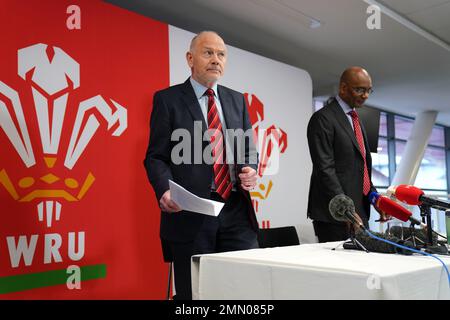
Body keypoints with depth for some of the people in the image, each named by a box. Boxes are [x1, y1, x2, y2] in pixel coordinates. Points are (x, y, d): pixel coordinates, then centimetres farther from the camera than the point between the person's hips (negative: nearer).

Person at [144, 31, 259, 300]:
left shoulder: (237, 100, 16)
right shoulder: (167, 99, 2)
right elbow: (156, 157, -2)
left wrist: (251, 170, -5)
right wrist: (165, 190, -21)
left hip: (237, 212, 4)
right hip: (190, 214, -4)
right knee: (195, 294, 6)